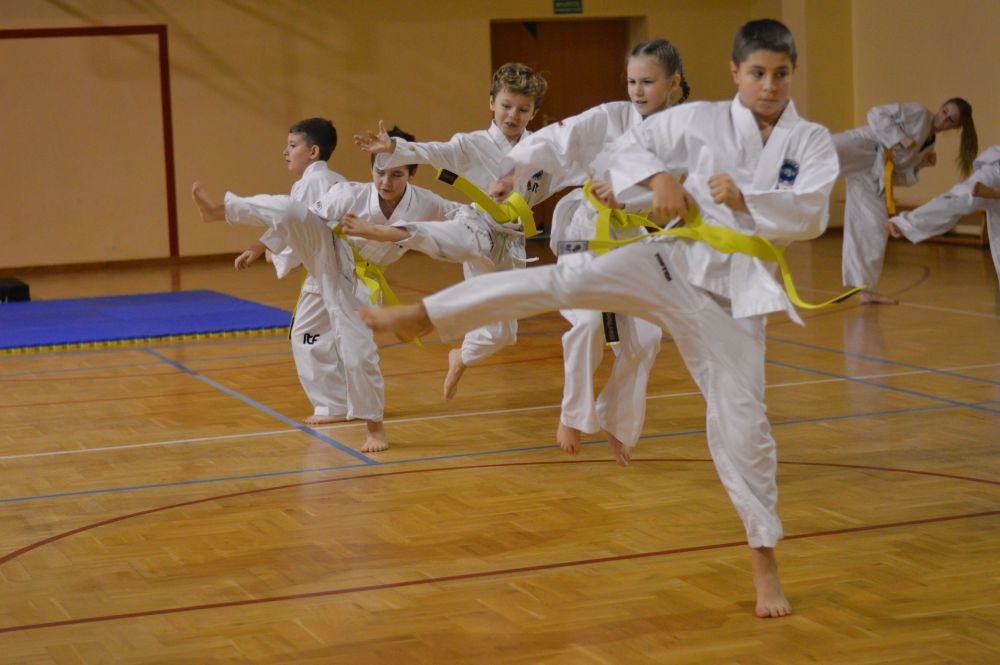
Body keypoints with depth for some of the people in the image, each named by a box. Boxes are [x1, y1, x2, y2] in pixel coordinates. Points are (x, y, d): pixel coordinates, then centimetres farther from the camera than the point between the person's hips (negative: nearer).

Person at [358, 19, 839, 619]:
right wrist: (659, 179, -11)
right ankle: (421, 316, -17)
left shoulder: (811, 142, 0)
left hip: (734, 294, 0)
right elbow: (629, 147, 8)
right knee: (562, 282, -20)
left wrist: (744, 199, -23)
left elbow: (810, 216, -12)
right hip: (674, 263, 0)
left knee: (743, 423, 0)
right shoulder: (701, 120, 1)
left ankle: (764, 558, 13)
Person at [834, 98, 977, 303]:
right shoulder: (918, 113, -2)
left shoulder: (928, 143, 19)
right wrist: (899, 138, -20)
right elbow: (876, 113, -10)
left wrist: (923, 162, 2)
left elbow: (903, 174, 19)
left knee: (875, 228, 5)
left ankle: (866, 289, 13)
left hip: (871, 175, 6)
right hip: (860, 148, -6)